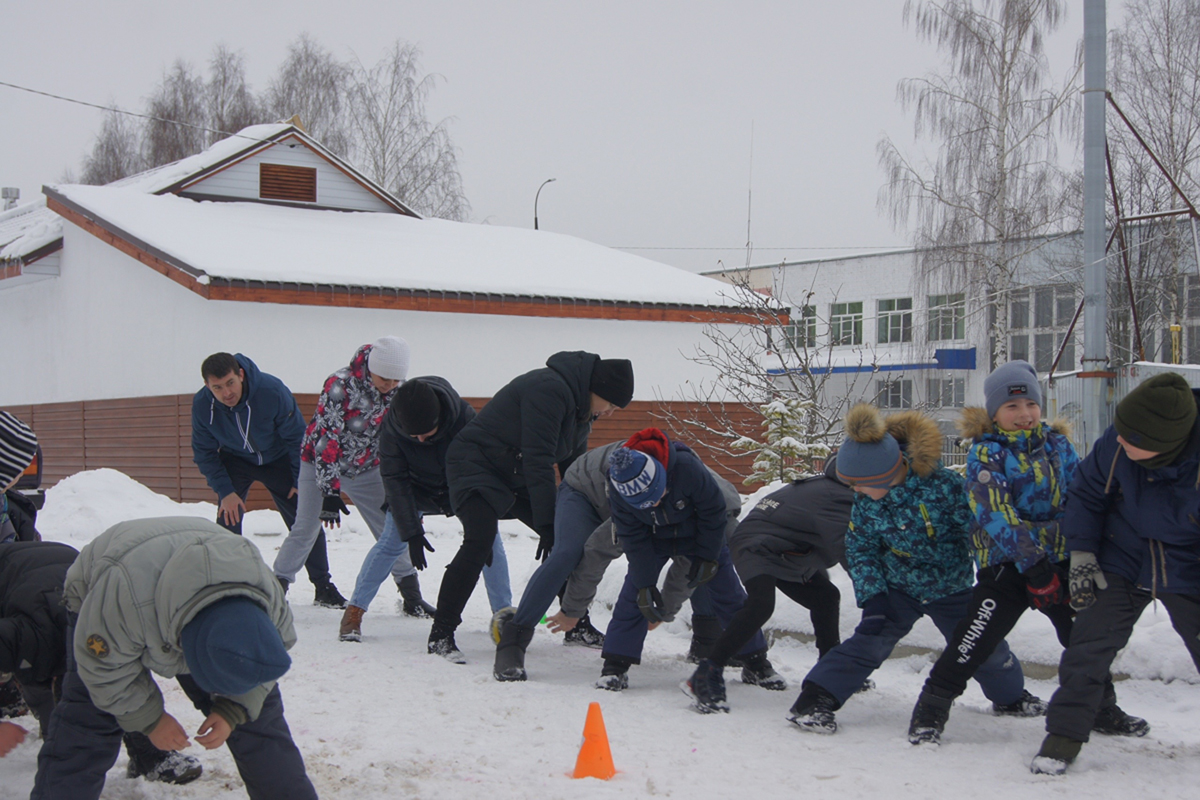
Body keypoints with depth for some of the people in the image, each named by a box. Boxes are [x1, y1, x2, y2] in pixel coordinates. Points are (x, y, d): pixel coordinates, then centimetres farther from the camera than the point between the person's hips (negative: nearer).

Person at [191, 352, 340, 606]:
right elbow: (204, 453, -12)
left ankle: (324, 587, 13)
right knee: (227, 520, -15)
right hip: (234, 461, 1)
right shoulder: (201, 405, -27)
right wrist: (224, 491, -19)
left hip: (278, 459, -1)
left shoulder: (272, 391, -35)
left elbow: (297, 436, -20)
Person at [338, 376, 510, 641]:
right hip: (416, 488, 0)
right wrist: (411, 532, -32)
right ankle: (354, 612, -4)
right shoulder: (391, 430, -32)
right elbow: (395, 481, -26)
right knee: (391, 542, -13)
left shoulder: (464, 416, -35)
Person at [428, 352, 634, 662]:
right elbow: (538, 460, -30)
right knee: (479, 542, -28)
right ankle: (441, 635, -21)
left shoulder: (581, 407, 5)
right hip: (476, 465, -10)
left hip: (519, 477, 10)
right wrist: (547, 523, -29)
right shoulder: (550, 390, -27)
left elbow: (574, 467, 13)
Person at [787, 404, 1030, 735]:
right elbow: (860, 549, -5)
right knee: (871, 639, -18)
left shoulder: (943, 485, -27)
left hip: (953, 589, -1)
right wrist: (872, 595, -17)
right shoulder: (866, 502, -16)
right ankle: (814, 700, -19)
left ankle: (1012, 696, 39)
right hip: (898, 588, 1)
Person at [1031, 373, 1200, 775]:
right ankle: (1065, 734, 4)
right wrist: (1081, 555, -5)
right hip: (1123, 564, 1)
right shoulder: (1114, 444, -21)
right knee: (1090, 644, -7)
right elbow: (1086, 494, 0)